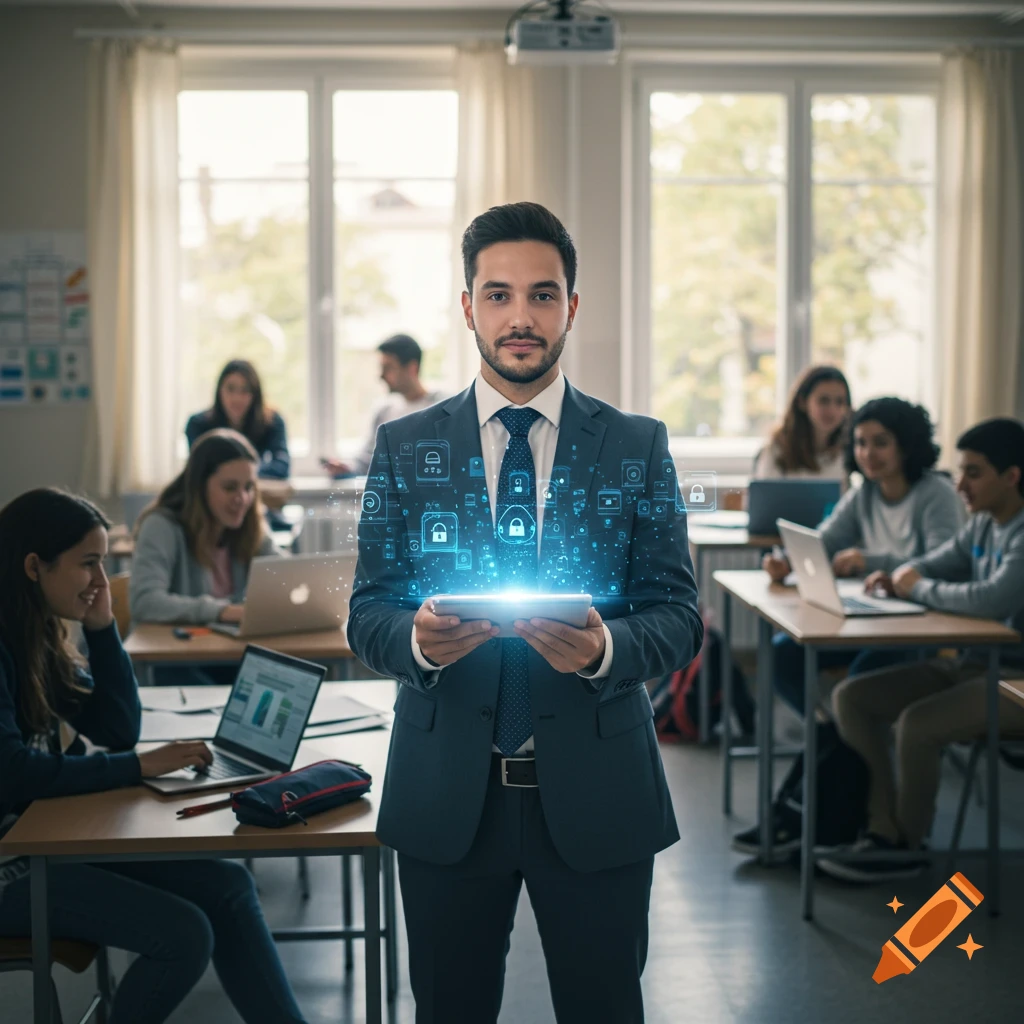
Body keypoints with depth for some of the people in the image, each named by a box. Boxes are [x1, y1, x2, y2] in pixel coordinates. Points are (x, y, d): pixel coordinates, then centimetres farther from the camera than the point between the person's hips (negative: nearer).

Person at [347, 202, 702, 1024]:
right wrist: (417, 639, -22)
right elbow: (367, 611, 2)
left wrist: (606, 648, -24)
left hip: (594, 795, 0)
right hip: (446, 796, 1)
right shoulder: (405, 448, 4)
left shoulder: (637, 447, 1)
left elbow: (678, 616, -2)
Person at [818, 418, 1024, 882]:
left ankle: (906, 846, -7)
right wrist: (895, 577, -4)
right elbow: (932, 565, 21)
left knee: (917, 723, -31)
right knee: (851, 697, -3)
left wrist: (919, 587, -16)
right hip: (972, 663, 9)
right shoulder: (982, 525, 10)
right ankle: (884, 827, -3)